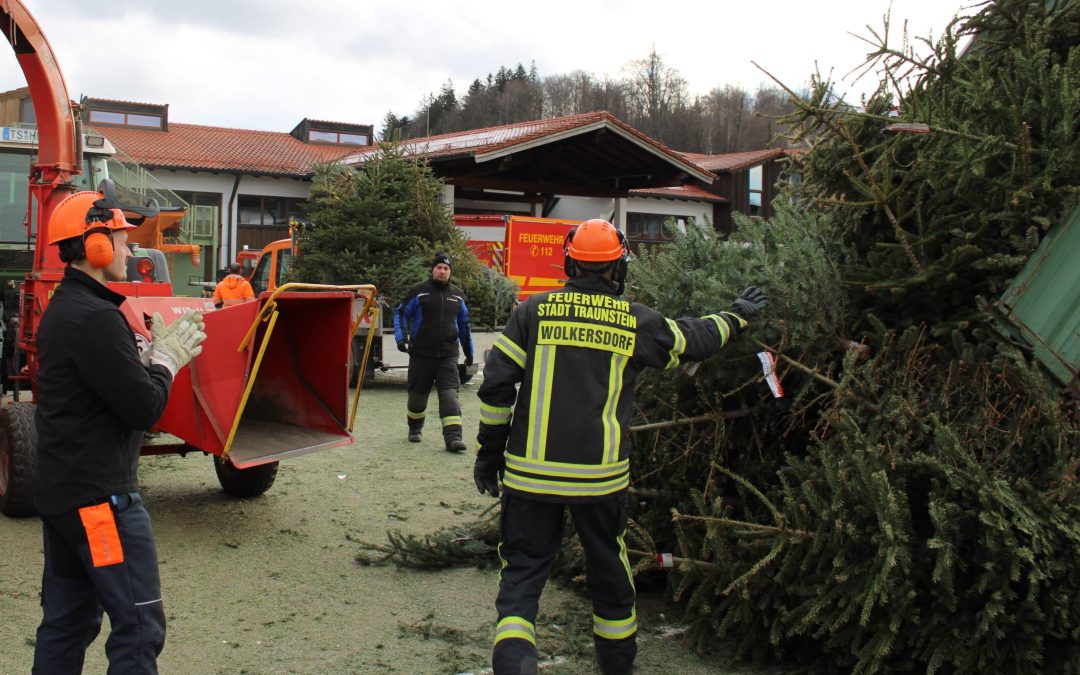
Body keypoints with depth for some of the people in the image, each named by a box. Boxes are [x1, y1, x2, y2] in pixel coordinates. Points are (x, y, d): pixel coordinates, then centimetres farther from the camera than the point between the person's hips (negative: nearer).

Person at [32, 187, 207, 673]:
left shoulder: (63, 310, 13)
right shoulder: (95, 318, -19)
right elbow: (144, 408, -20)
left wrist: (156, 352, 7)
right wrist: (167, 358, -5)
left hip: (61, 491, 10)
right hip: (99, 496, -10)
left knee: (66, 622, 17)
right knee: (139, 628, -5)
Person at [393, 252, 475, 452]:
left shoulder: (457, 295, 12)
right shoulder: (418, 291, -1)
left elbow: (464, 324, 21)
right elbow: (401, 313, 3)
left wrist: (469, 351, 25)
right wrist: (401, 337, -12)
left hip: (448, 355, 2)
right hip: (421, 353, -1)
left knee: (449, 394, -11)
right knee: (418, 394, 10)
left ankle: (453, 436, -17)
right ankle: (415, 429, 34)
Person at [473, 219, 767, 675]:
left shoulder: (533, 311, 0)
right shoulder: (638, 321, 2)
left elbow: (497, 384, -1)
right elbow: (694, 341, 20)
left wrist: (489, 451, 10)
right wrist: (736, 316, 39)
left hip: (531, 471, 0)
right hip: (600, 476, 1)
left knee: (522, 572, 6)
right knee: (609, 569, 19)